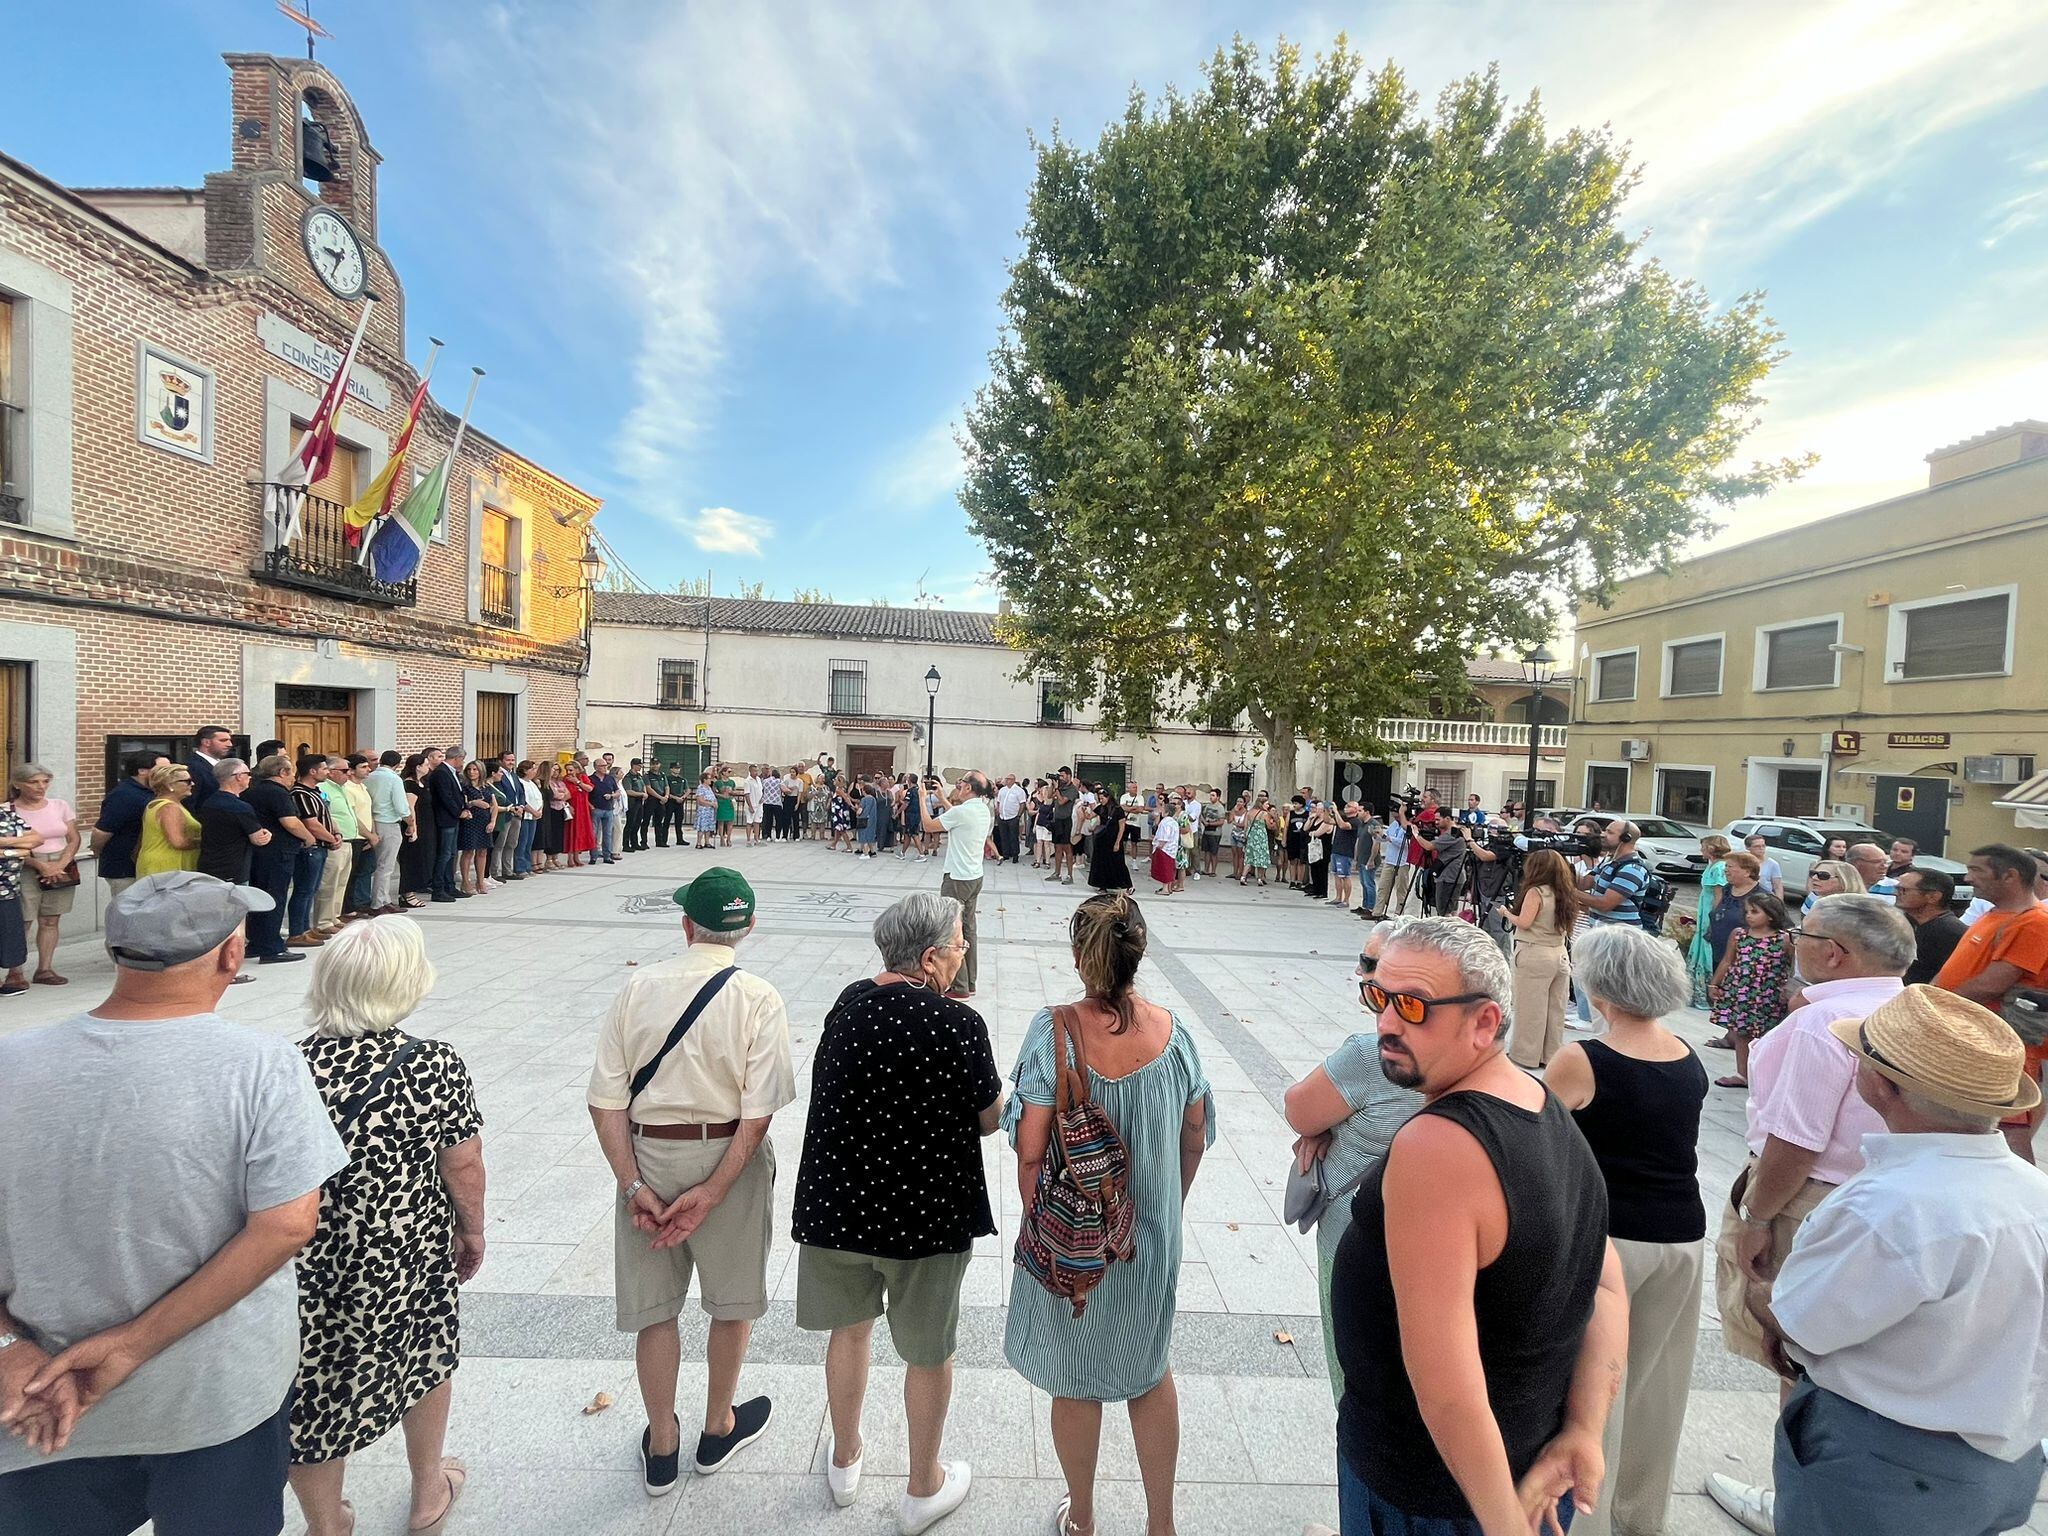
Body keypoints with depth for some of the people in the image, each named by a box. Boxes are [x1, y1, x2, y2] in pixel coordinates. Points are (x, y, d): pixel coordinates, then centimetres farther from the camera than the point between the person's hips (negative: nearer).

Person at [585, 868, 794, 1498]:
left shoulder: (637, 987, -10)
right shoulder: (758, 1000, -16)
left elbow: (606, 1101, -9)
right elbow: (758, 1113, -20)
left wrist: (634, 1185, -6)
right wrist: (711, 1192, -12)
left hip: (648, 1156, 2)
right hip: (727, 1157, -2)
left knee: (654, 1307, 21)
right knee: (733, 1304, 22)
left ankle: (661, 1447, 40)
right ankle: (719, 1429, 43)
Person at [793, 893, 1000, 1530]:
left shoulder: (849, 1003, -8)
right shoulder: (959, 1025, -24)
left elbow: (837, 1090, 6)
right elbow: (989, 1120, -12)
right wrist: (1007, 1091, 8)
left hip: (838, 1203, 5)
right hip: (927, 1214, -4)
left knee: (850, 1329, 28)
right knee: (929, 1353, 19)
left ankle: (845, 1461, 49)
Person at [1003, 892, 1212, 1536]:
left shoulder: (1054, 1030, -24)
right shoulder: (1172, 1031, -15)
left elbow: (1030, 1149, -19)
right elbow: (1195, 1136, -2)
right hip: (1153, 1238, 2)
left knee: (1075, 1381, 22)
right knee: (1151, 1371, 26)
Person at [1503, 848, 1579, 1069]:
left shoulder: (1535, 892, -12)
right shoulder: (1565, 893, 7)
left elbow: (1524, 923, -16)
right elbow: (1565, 925, 15)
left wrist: (1507, 913, 2)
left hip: (1534, 954, -7)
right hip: (1560, 954, 7)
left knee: (1530, 1007, 1)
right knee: (1554, 1008, 11)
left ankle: (1526, 1056, 8)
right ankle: (1551, 1056, 20)